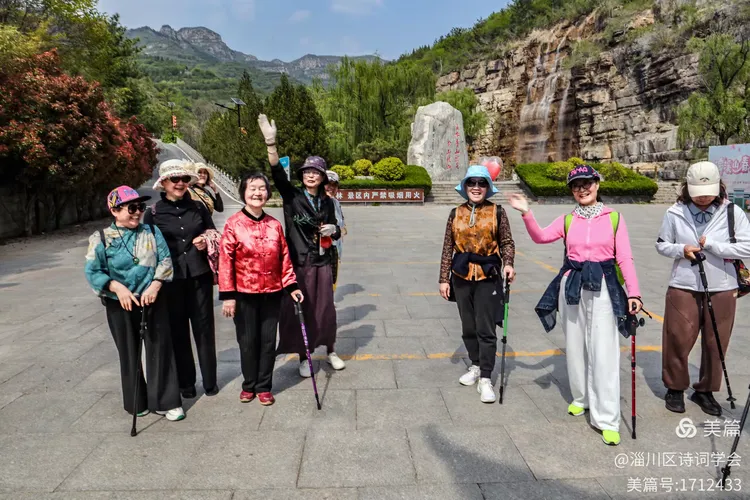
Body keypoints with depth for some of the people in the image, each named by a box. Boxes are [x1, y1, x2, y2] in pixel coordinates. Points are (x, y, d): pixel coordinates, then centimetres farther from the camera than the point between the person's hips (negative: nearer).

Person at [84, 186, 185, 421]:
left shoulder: (152, 232, 1)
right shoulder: (102, 238, -5)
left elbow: (165, 260, -2)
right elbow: (92, 272, -5)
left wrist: (155, 285, -16)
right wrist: (118, 288, -17)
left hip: (153, 300, 1)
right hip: (120, 305, -1)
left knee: (160, 349, 2)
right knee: (129, 354, 12)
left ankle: (166, 401, 12)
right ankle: (136, 403, 29)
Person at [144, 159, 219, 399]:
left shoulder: (198, 207, 5)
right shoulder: (153, 213, -1)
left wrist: (206, 241, -8)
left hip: (199, 274, 1)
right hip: (171, 279, -1)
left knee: (204, 326, 7)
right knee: (178, 330, 8)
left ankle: (210, 380, 21)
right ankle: (186, 382, 23)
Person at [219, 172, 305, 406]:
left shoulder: (274, 225, 2)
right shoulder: (233, 224, -7)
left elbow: (284, 258, 6)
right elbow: (225, 261, -9)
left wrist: (292, 286, 1)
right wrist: (228, 295, -12)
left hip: (272, 292, 3)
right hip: (244, 294, -2)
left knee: (268, 340, 9)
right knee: (248, 341, 10)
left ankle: (264, 387, 24)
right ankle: (249, 385, 29)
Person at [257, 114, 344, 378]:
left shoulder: (327, 202, 8)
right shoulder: (292, 195, -3)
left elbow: (335, 232, 18)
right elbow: (277, 173, -21)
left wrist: (333, 230, -6)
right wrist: (271, 142, -33)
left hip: (322, 262, 3)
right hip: (298, 263, -3)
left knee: (325, 307, 10)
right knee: (300, 309, 4)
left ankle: (330, 351, 29)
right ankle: (304, 357, 20)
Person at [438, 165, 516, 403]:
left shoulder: (497, 212, -2)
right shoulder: (456, 213, 5)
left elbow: (507, 242, 1)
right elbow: (448, 248, 6)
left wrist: (508, 264, -18)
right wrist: (444, 279, 4)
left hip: (488, 278, -3)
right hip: (462, 277, 3)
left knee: (486, 329, -3)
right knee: (468, 327, 15)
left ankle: (486, 379, 6)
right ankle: (476, 366, 34)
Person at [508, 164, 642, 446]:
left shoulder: (614, 217, 1)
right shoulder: (567, 220, 6)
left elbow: (625, 258, -1)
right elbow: (541, 237, -8)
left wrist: (633, 292, -8)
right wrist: (526, 214, -22)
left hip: (603, 287, -2)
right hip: (571, 285, 3)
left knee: (603, 352, -4)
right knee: (575, 346, 13)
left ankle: (607, 419, 3)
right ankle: (582, 398, 34)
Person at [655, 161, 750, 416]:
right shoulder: (675, 213, -4)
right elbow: (662, 245, 6)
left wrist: (712, 245, -16)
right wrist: (681, 250, -13)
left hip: (722, 290, 1)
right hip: (683, 288, -1)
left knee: (715, 344, 10)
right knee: (678, 340, 4)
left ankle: (705, 391, 28)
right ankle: (675, 388, 23)